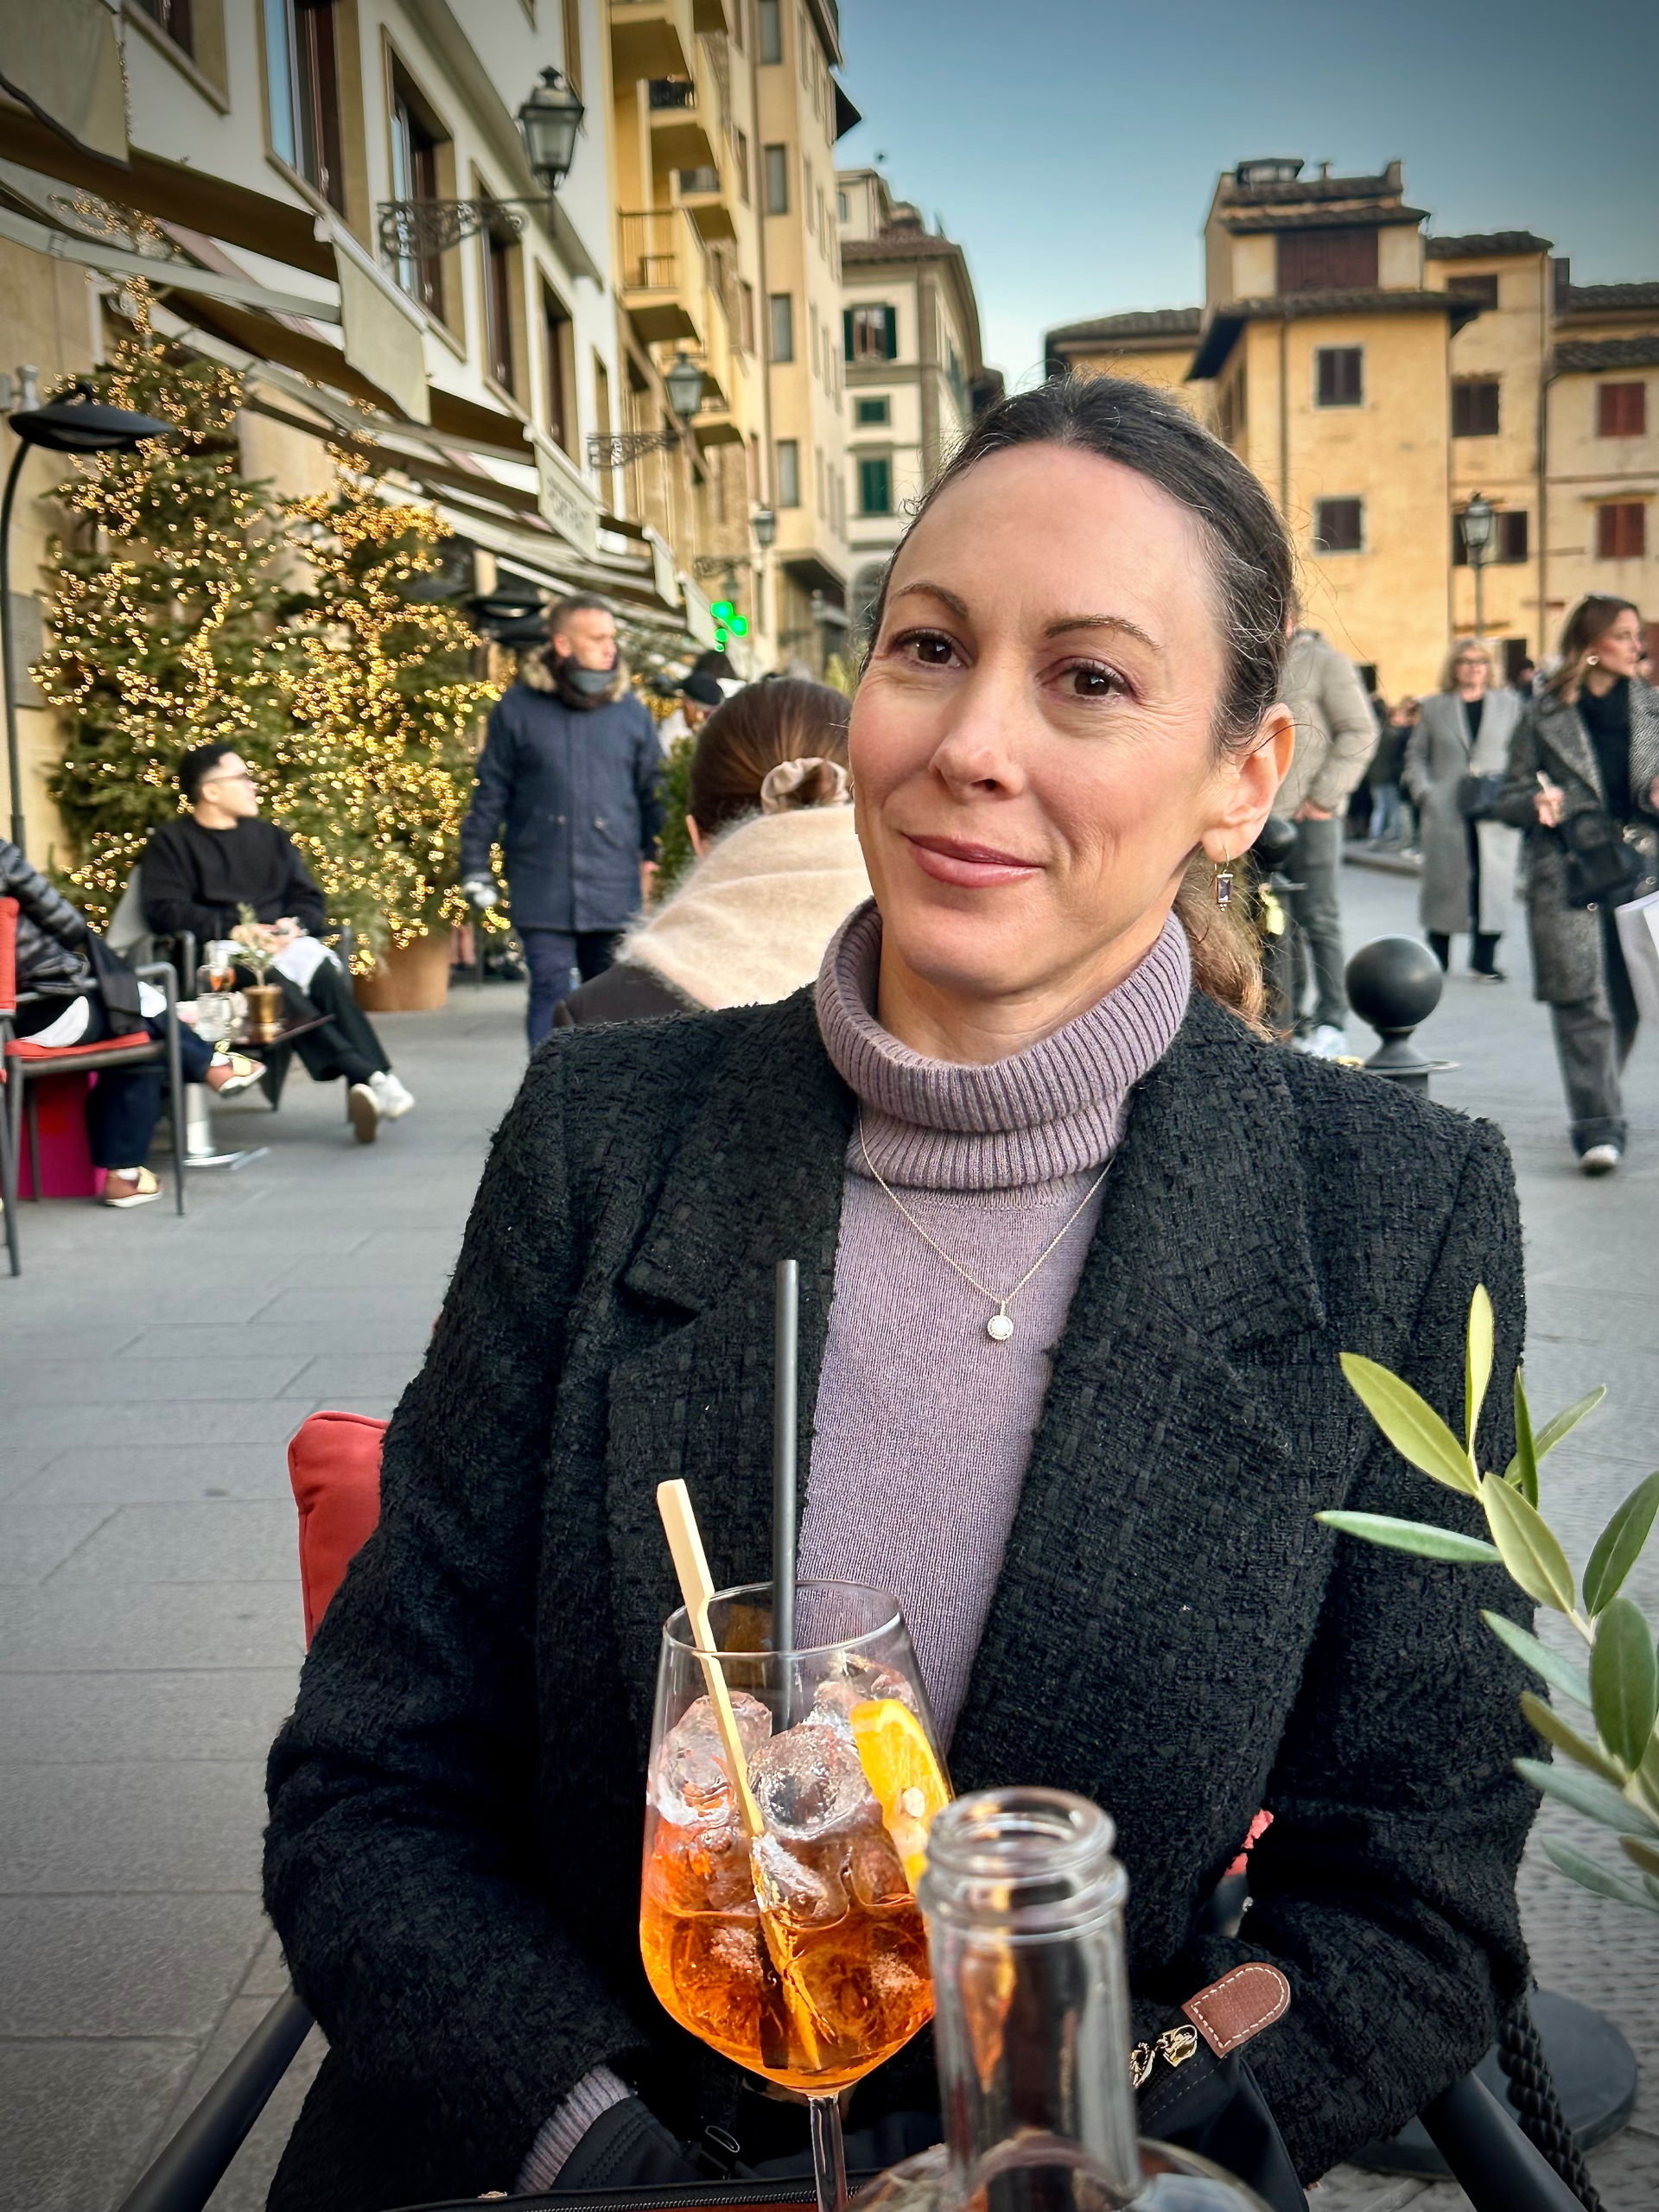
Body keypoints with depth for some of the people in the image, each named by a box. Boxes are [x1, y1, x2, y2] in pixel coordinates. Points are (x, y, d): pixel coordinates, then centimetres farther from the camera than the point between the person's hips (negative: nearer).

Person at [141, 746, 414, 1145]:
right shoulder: (170, 842, 11)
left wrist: (293, 924, -4)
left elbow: (309, 900, 21)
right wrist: (232, 930, -15)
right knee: (277, 988, -37)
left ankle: (377, 1080, -44)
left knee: (327, 975, -31)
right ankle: (366, 1076, -46)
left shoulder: (270, 836, 28)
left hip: (283, 943, 4)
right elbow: (164, 911, -4)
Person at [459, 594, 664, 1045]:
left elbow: (653, 793, 12)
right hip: (541, 887, -2)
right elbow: (490, 793, 6)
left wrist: (656, 862, 8)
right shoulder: (520, 708, 2)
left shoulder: (631, 711, 6)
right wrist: (475, 866, 4)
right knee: (550, 992, -2)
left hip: (614, 888, 2)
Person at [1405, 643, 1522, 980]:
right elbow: (1416, 754, 12)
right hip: (1446, 811, 0)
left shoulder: (1509, 704, 12)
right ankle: (1437, 960, 9)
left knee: (1494, 881, -5)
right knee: (1443, 878, 0)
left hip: (1496, 812, 0)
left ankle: (1484, 959, 2)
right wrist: (1424, 792, -2)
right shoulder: (1434, 707, 11)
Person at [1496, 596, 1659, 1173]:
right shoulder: (1545, 715, 3)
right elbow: (1510, 799, 6)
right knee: (1581, 998, -10)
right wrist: (1539, 803, -15)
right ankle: (1598, 1128, -10)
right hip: (1566, 874, -3)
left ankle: (1597, 1115, 24)